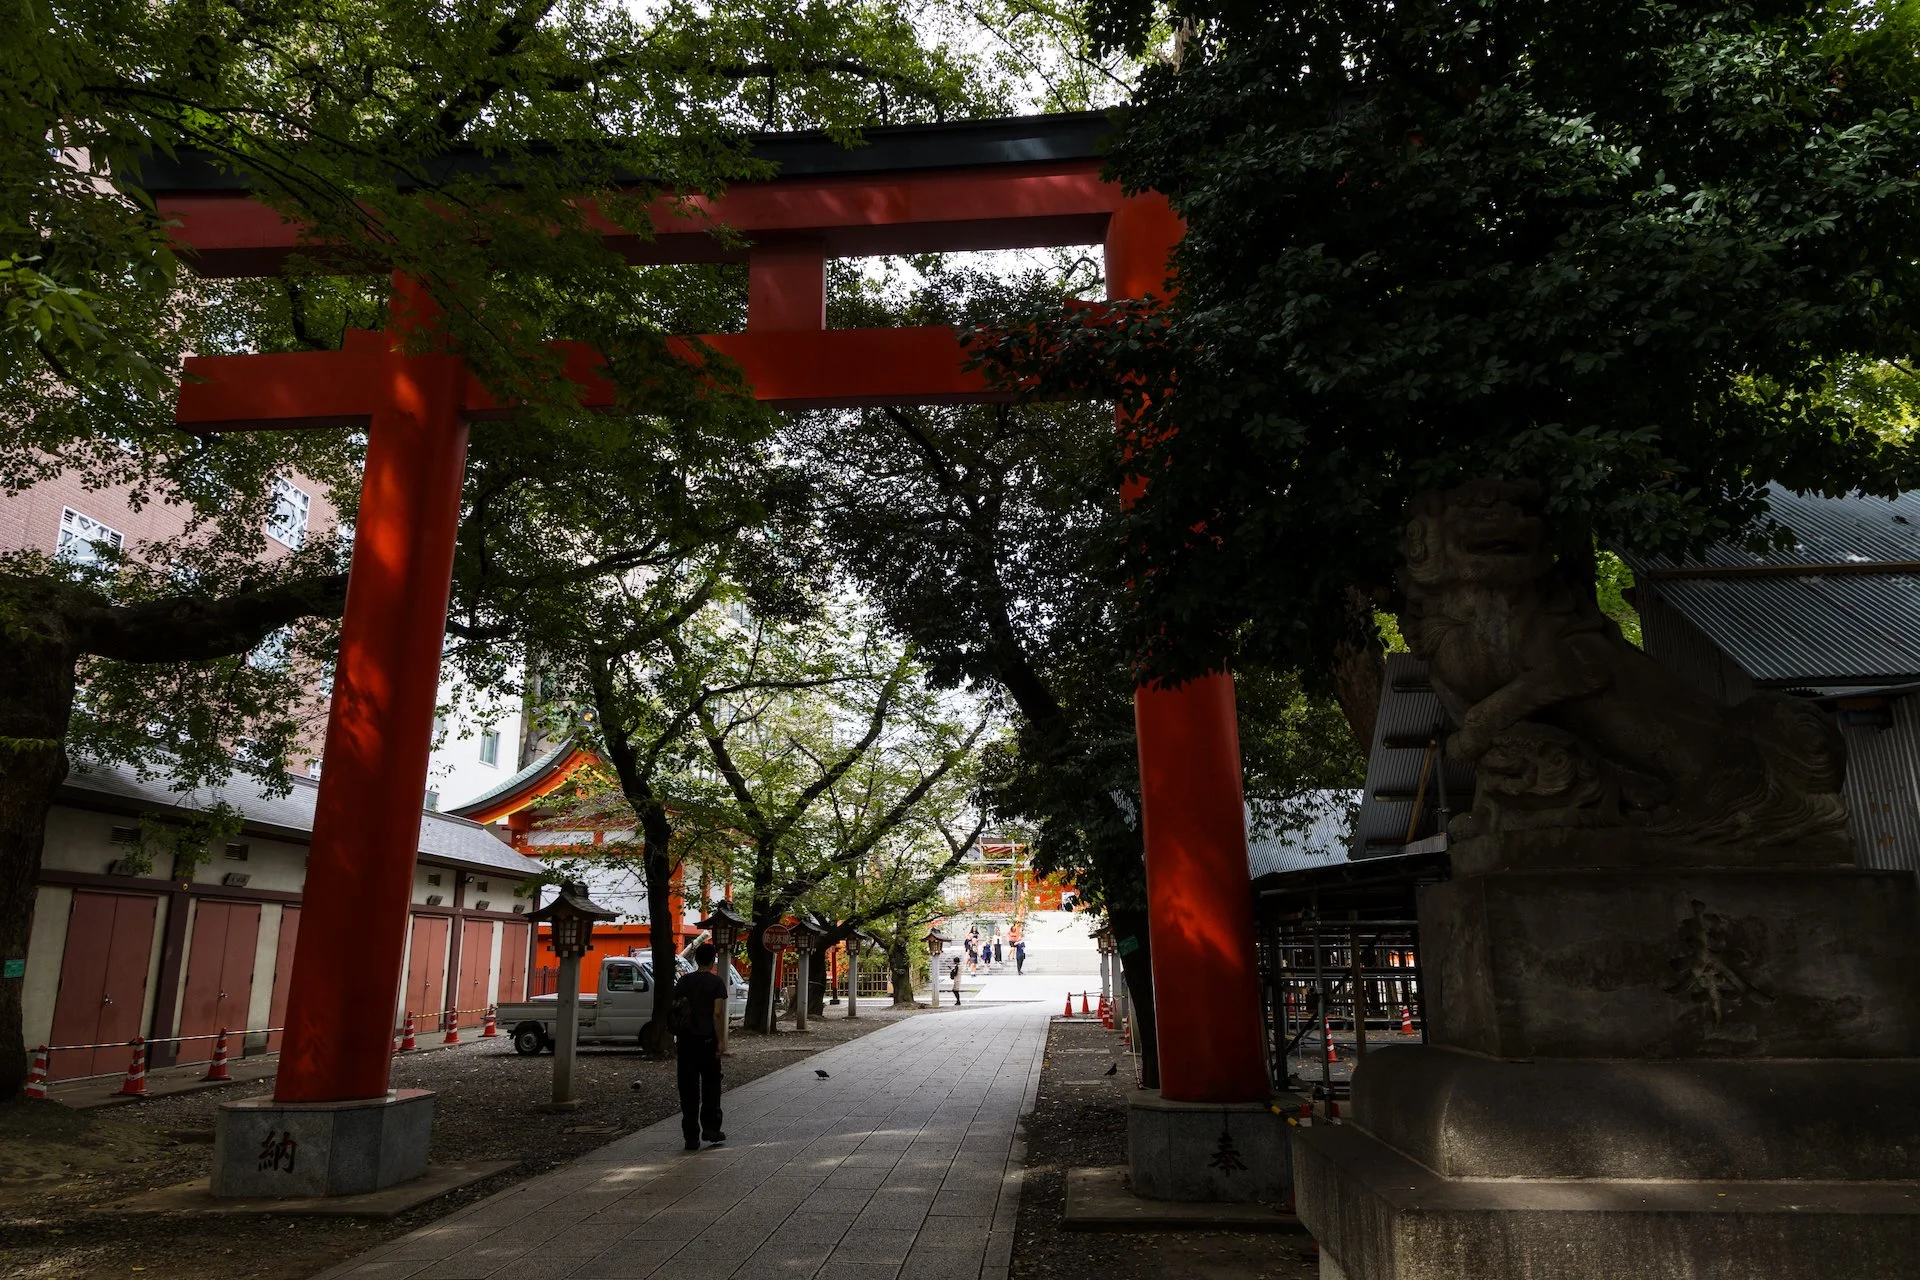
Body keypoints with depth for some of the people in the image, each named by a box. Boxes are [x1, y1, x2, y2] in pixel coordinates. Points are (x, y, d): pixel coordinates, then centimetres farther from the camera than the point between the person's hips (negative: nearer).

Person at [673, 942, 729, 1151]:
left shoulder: (684, 981, 5)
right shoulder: (716, 982, -6)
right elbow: (718, 1013, -13)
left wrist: (677, 1034, 14)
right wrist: (720, 1040, -9)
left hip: (686, 1040, 3)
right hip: (707, 1040, -3)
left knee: (689, 1089, 5)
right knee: (711, 1085, 14)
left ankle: (691, 1136, 5)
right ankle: (710, 1128, 13)